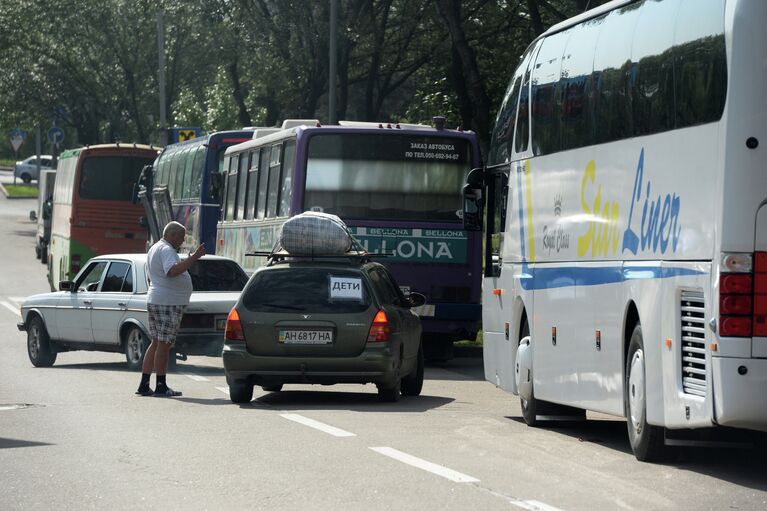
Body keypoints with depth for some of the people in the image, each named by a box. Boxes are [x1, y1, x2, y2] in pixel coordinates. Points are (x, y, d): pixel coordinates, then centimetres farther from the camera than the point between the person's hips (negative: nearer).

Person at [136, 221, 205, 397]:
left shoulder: (154, 249, 20)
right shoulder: (166, 250, -13)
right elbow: (172, 270, -31)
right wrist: (193, 257, -32)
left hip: (154, 301, 10)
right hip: (168, 303, -10)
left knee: (156, 343, 12)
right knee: (164, 344, -7)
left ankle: (144, 385, 11)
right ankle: (161, 386, -6)